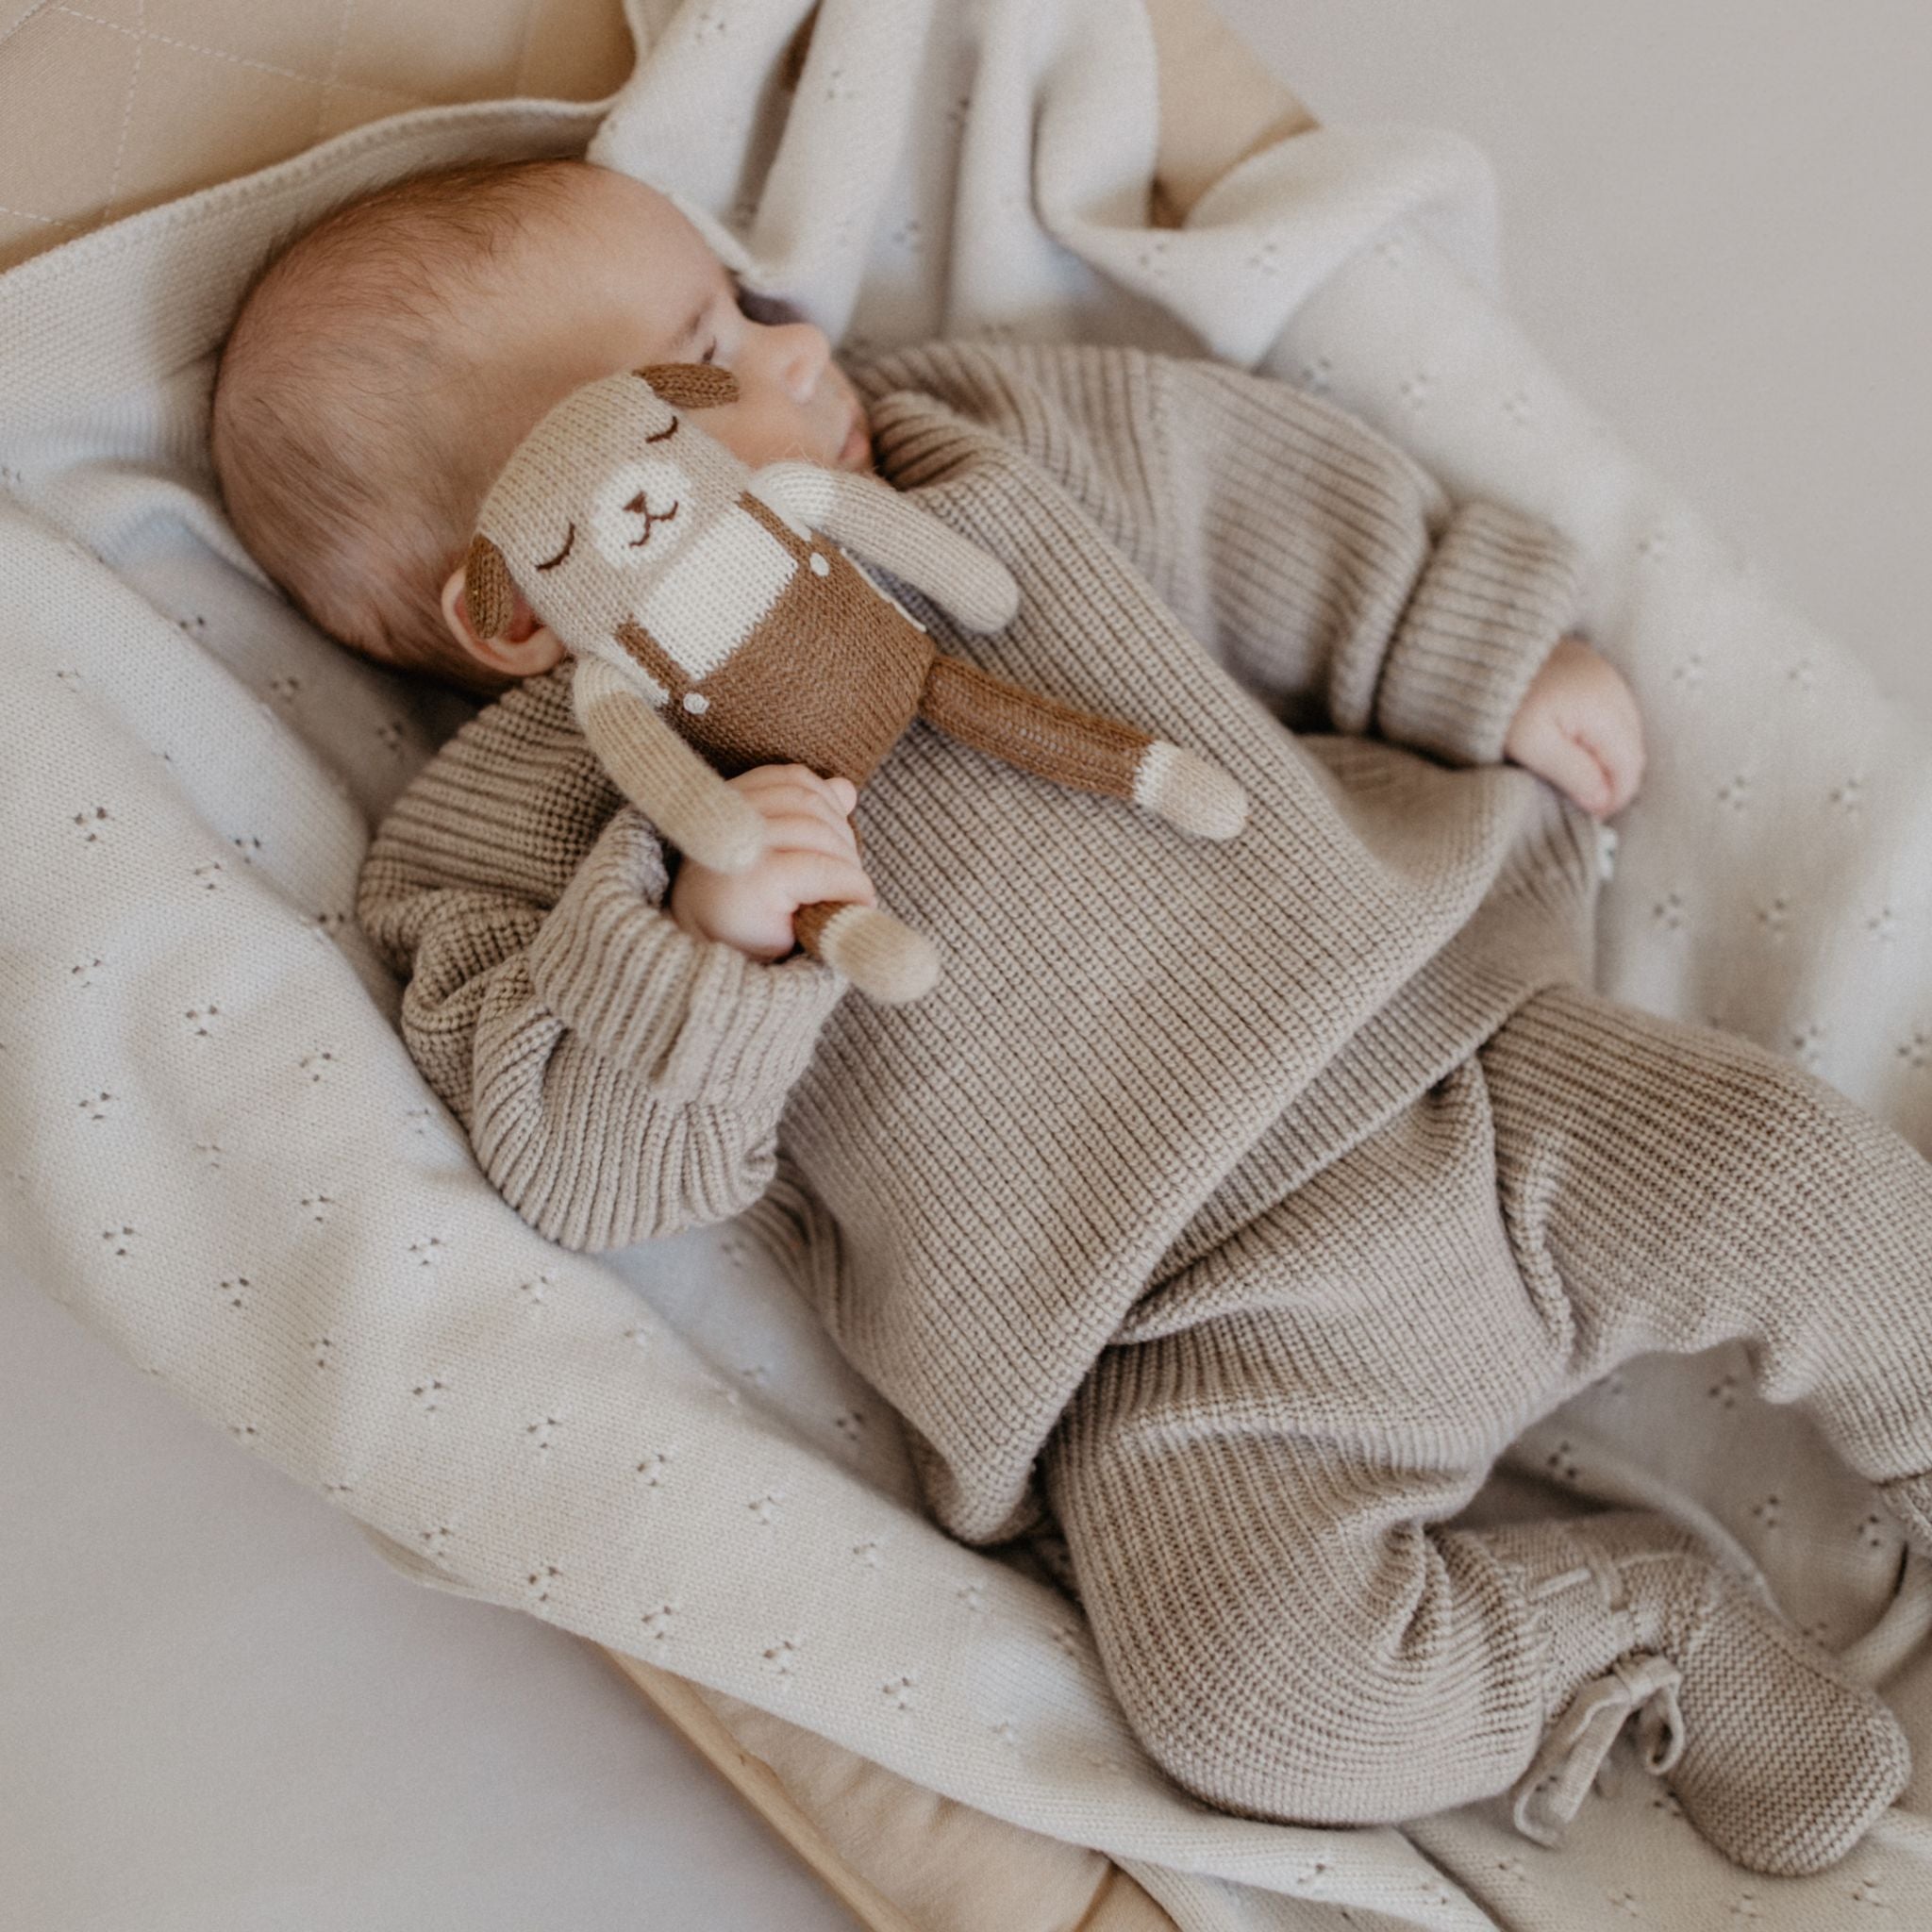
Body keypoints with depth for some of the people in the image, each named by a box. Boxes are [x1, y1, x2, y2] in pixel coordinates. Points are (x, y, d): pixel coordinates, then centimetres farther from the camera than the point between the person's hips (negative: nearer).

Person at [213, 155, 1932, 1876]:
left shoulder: (978, 450, 9)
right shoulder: (532, 824, -5)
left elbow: (1260, 503, 18)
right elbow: (595, 1166, -13)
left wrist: (1502, 663, 15)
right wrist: (708, 946, -30)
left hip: (1438, 1039, 4)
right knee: (1261, 1687, -22)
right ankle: (1639, 1632, 6)